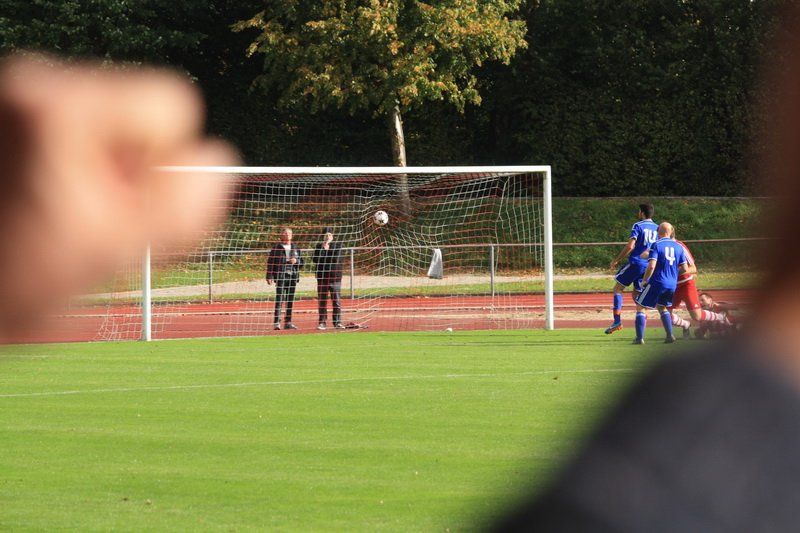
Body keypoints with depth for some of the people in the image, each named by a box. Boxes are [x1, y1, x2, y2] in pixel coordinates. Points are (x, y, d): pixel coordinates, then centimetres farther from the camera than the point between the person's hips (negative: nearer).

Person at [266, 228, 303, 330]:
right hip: (280, 276, -4)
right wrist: (269, 276, -9)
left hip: (293, 276, 4)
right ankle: (276, 322, -14)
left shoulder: (295, 248, 14)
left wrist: (296, 261, -6)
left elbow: (301, 262, 17)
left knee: (290, 300, 6)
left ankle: (288, 322, 12)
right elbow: (270, 262, -1)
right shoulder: (276, 248, 3)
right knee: (279, 299, -11)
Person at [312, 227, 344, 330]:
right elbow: (315, 259, -2)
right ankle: (322, 323, 5)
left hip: (334, 276, -2)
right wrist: (323, 249, -8)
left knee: (336, 301, -4)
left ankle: (337, 322, 1)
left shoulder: (337, 246, 6)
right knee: (322, 301, 2)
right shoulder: (319, 247, 13)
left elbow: (335, 259, -7)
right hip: (322, 277, 2)